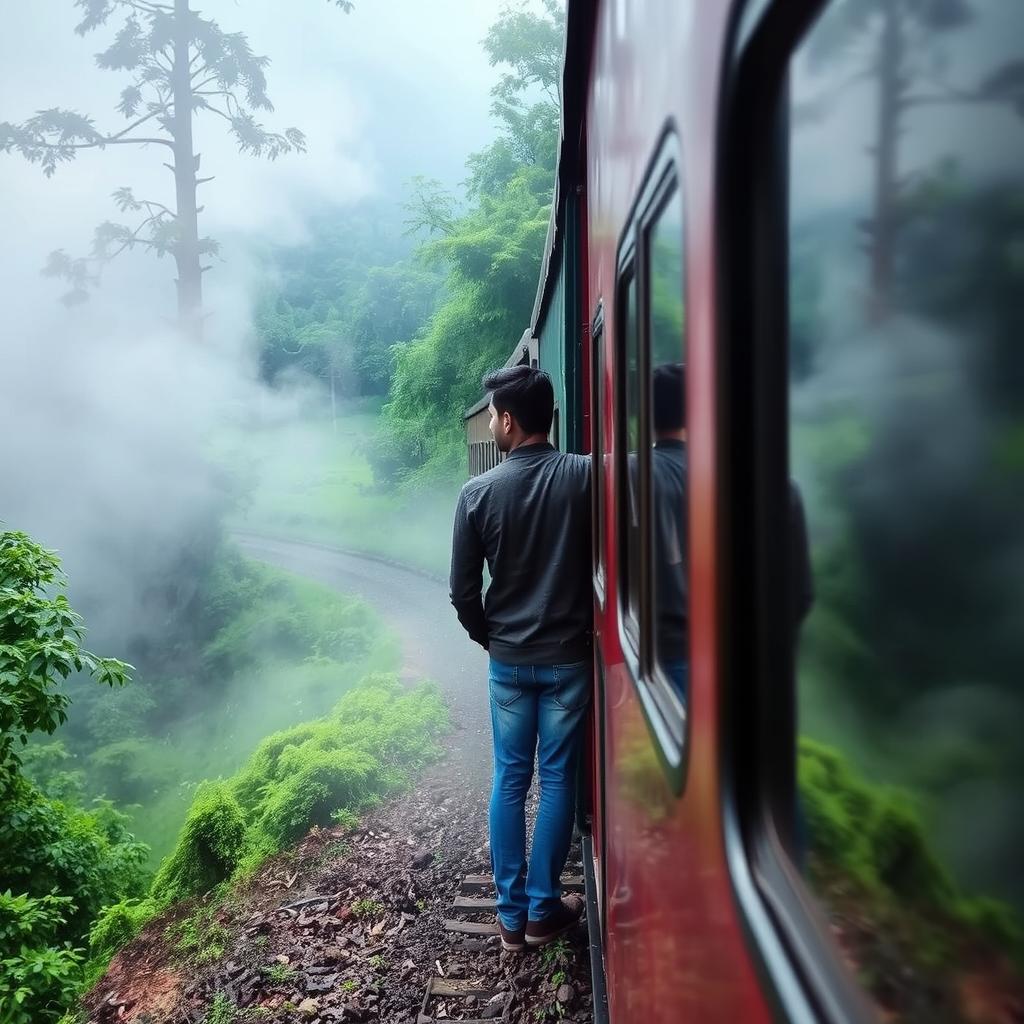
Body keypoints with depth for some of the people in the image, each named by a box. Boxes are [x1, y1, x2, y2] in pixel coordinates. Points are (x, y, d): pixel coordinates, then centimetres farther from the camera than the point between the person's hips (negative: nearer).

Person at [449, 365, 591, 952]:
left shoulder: (479, 492, -8)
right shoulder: (585, 476, -10)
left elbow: (464, 591, -4)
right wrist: (592, 625, 9)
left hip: (508, 659, 1)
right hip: (569, 656, -1)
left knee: (510, 780, 12)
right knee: (557, 778, 10)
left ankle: (512, 915, 21)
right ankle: (544, 910, 20)